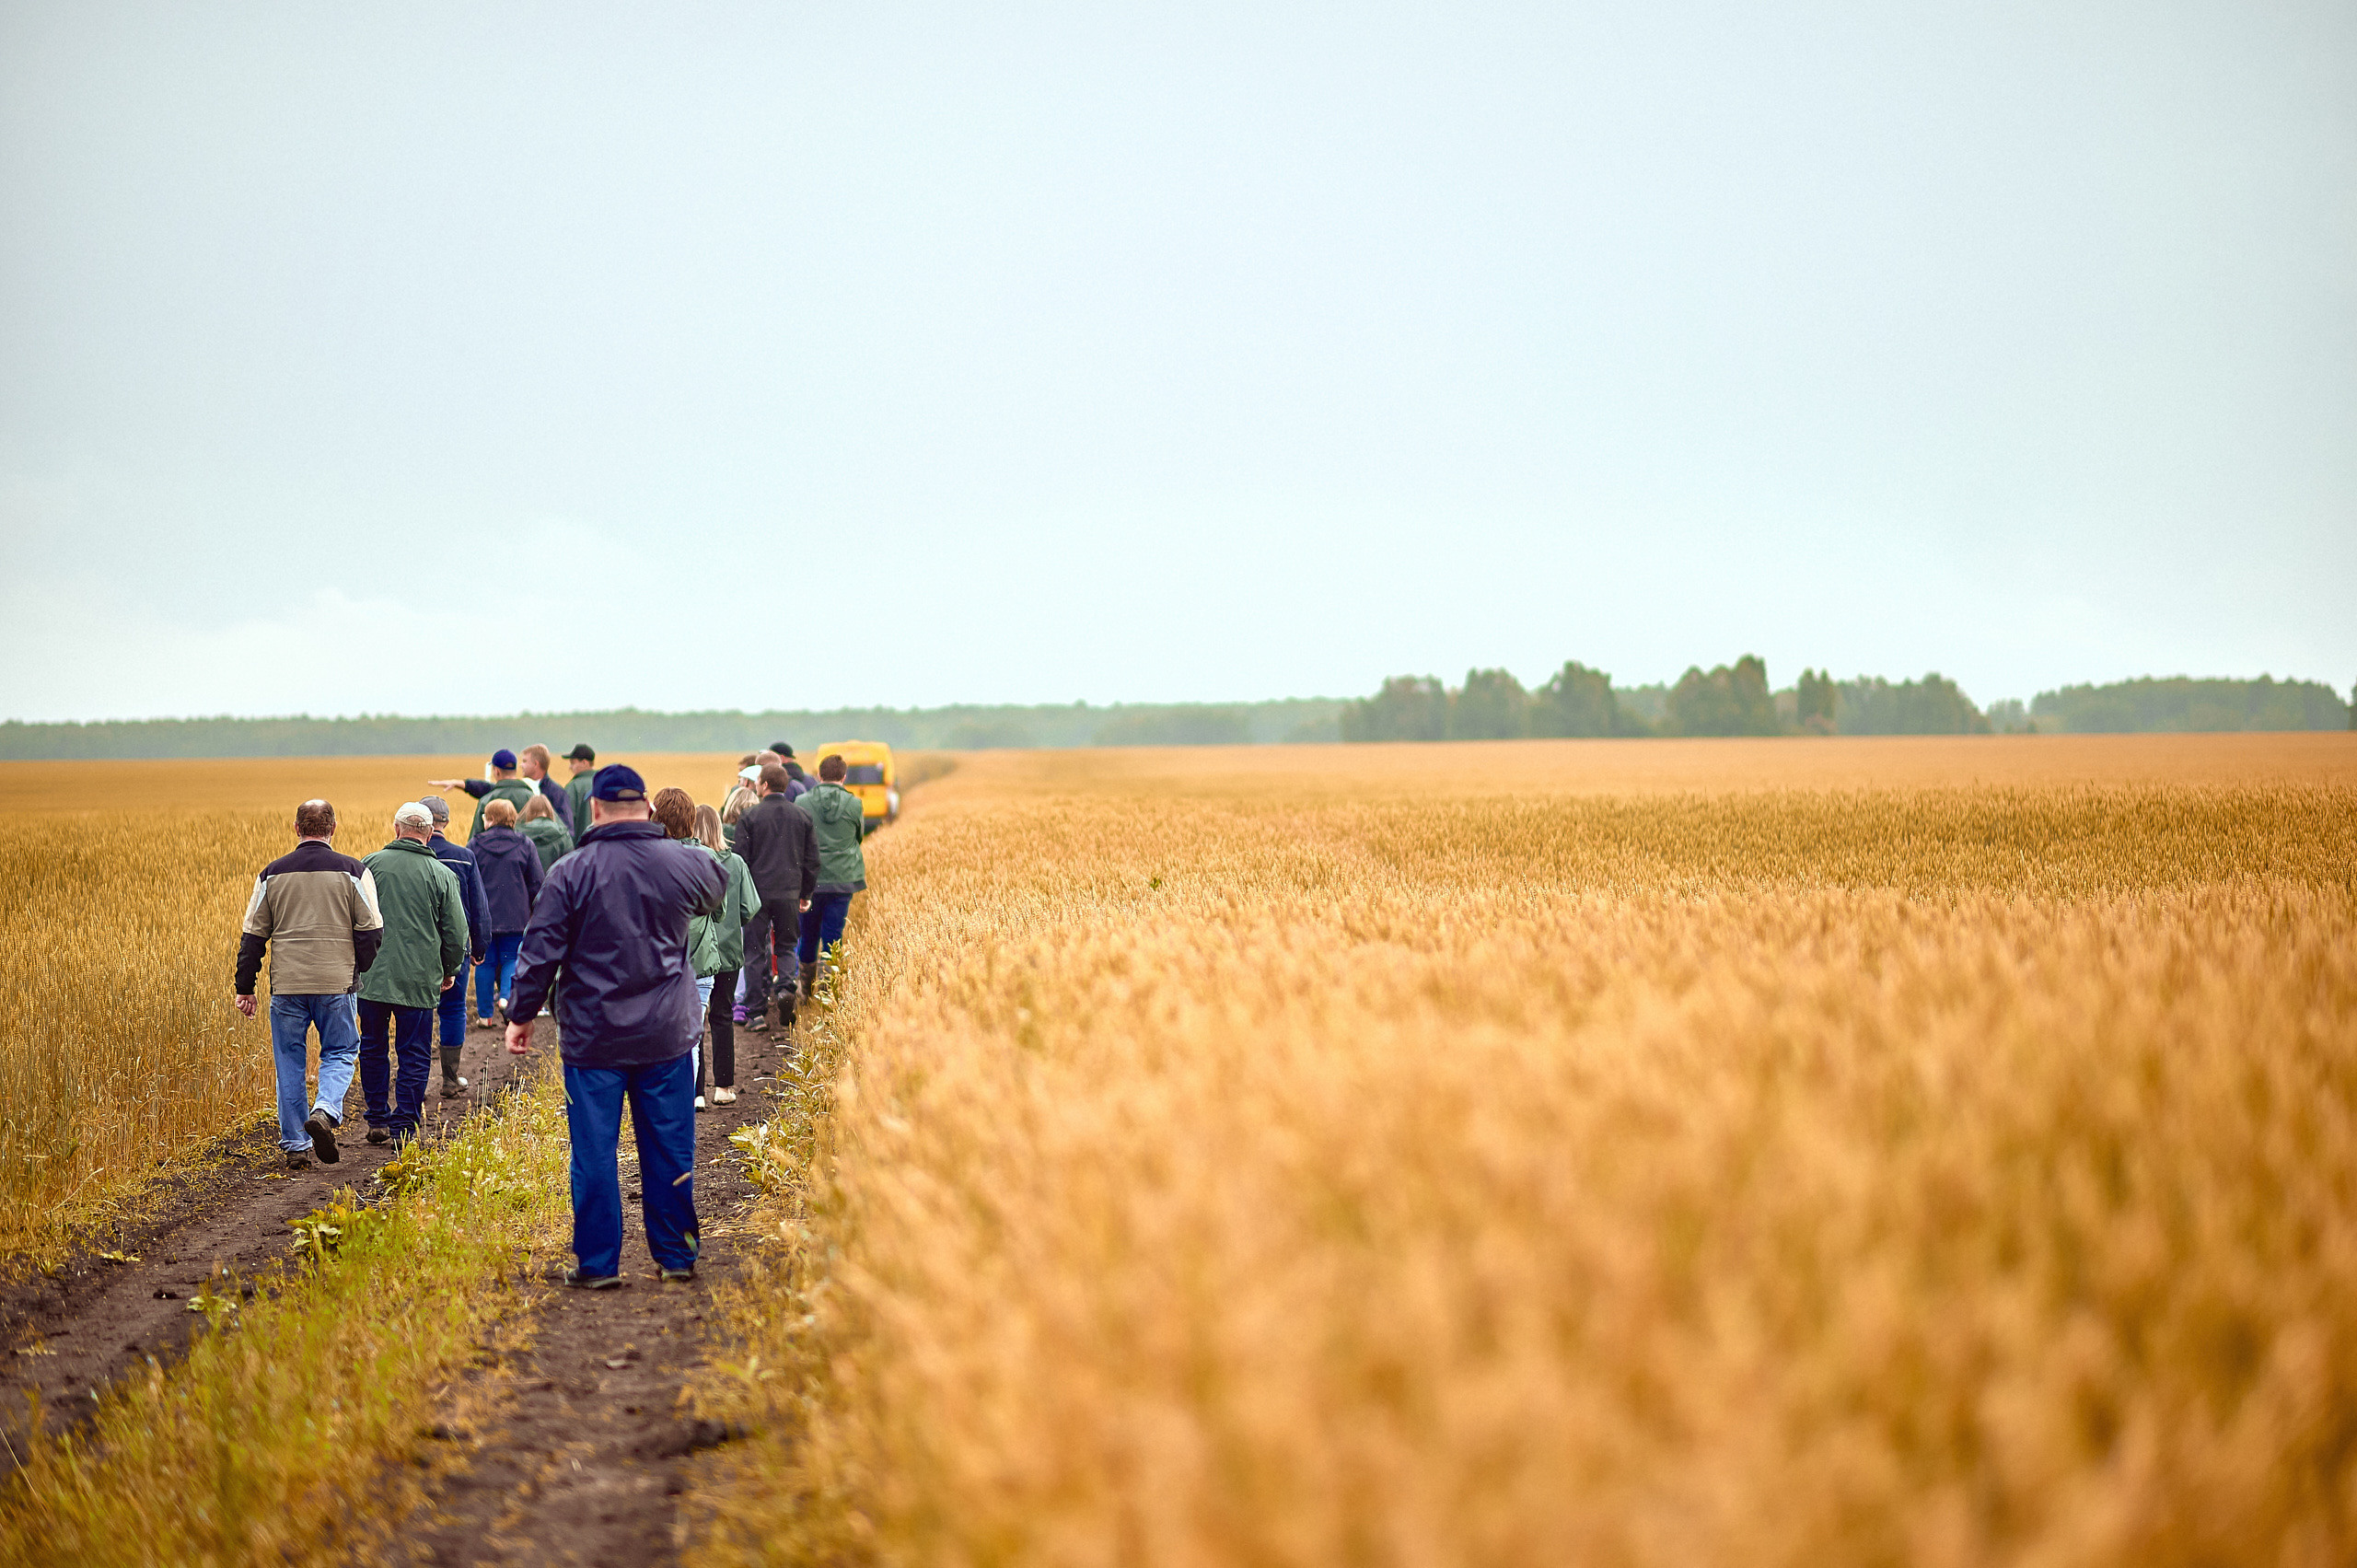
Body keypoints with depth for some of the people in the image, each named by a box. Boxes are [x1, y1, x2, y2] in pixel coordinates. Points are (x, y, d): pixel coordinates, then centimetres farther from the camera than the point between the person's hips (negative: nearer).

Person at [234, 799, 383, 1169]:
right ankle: (325, 1112, -13)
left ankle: (295, 1145, 11)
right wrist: (360, 972, 14)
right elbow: (371, 931, -1)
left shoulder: (273, 874, 4)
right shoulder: (353, 872, -2)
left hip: (286, 985, 1)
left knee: (289, 1062, 10)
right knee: (340, 1053, 13)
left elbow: (253, 935, 6)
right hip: (337, 983, -1)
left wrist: (245, 987, 12)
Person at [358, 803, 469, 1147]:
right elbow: (456, 933, 1)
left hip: (372, 976, 2)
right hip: (419, 978, -1)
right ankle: (403, 1128, 4)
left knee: (372, 1048, 16)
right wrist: (450, 971, 17)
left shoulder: (370, 865, 0)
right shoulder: (443, 875, -2)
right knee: (413, 1054, 5)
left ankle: (377, 1121, 21)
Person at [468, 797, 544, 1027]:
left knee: (485, 962, 8)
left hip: (484, 916, 0)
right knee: (511, 958, 11)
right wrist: (531, 911, 15)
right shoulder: (524, 845, -1)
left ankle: (484, 1014, 12)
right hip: (515, 917, 0)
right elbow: (536, 884, 1)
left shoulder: (475, 846, -3)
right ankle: (506, 997, -13)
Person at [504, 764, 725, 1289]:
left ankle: (597, 1264, 10)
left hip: (593, 1038, -2)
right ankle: (676, 1256, 18)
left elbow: (541, 952, -7)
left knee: (594, 1153, 6)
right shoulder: (684, 864, -1)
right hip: (667, 1034, 2)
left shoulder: (569, 873, -9)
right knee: (669, 1149, 11)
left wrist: (521, 1015, 6)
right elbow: (716, 892, 23)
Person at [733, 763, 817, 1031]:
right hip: (789, 893, 2)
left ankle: (756, 1013, 4)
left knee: (755, 951, 5)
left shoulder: (749, 818, -6)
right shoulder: (802, 817, 4)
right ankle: (786, 987, -11)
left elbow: (741, 859, -4)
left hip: (757, 891, -2)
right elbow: (812, 860, 8)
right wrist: (806, 893, 18)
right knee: (786, 946, 16)